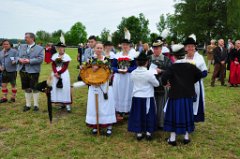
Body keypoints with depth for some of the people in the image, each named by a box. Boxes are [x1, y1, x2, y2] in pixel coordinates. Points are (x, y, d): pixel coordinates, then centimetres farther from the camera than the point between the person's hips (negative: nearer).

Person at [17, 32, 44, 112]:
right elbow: (17, 56, 14)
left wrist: (29, 61, -20)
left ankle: (36, 105, 15)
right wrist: (19, 59, -9)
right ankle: (28, 105, 23)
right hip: (23, 71, 5)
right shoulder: (22, 47, 14)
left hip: (33, 71, -5)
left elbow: (40, 59, -13)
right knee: (27, 89, 12)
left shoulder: (40, 48, -2)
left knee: (34, 88, 2)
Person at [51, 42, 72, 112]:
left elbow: (65, 67, -9)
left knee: (65, 88, -6)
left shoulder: (66, 56, -3)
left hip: (64, 74, -4)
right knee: (56, 88, 4)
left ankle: (67, 104, -5)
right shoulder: (55, 56, 8)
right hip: (56, 74, 4)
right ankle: (62, 104, 13)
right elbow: (53, 65, 1)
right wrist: (55, 73, -15)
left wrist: (58, 73, -17)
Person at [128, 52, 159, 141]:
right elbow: (156, 84, -5)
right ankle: (148, 133, 17)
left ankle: (139, 133, 16)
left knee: (137, 115, 11)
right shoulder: (149, 73, -17)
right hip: (147, 97, -3)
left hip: (136, 97, 3)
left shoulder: (133, 73, -5)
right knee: (149, 115, 11)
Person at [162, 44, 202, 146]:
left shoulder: (173, 67, -12)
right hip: (188, 95, 3)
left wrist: (165, 83, -2)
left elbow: (164, 77, -22)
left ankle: (172, 138, 11)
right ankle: (186, 136, 23)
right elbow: (199, 74, 5)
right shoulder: (190, 66, -2)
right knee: (186, 114, 14)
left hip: (175, 95, -3)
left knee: (174, 115, 6)